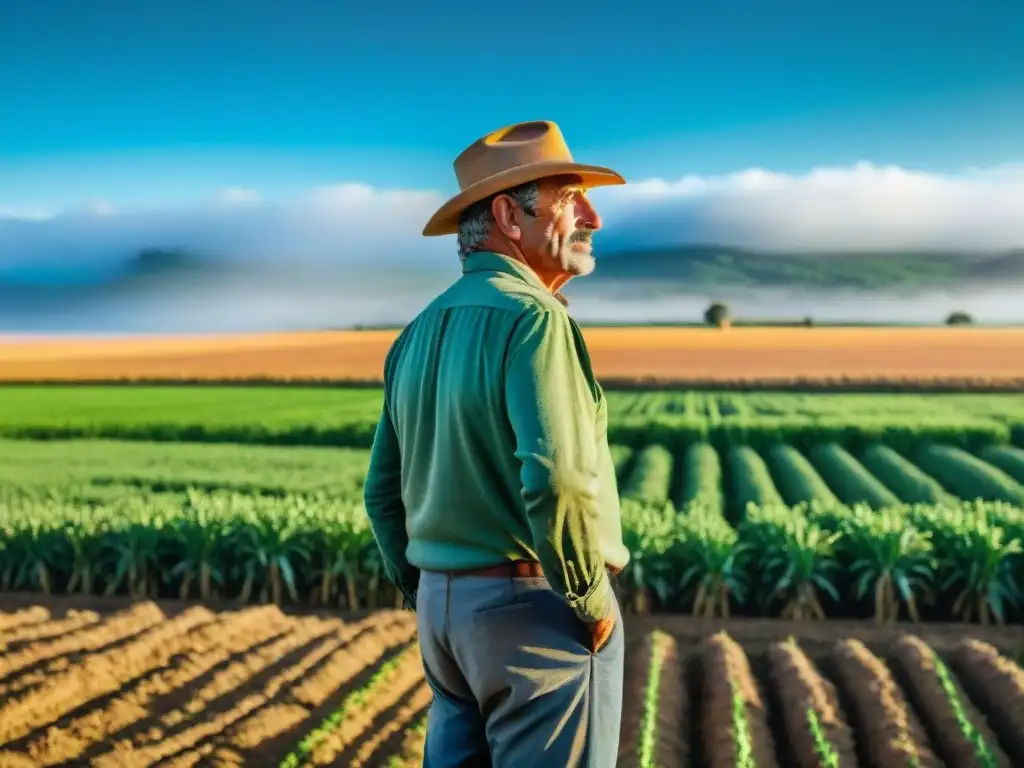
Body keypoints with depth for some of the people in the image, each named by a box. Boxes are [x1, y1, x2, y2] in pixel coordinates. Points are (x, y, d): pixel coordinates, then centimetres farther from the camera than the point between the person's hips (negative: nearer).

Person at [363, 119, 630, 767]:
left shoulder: (420, 334, 11)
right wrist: (594, 605, -14)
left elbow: (383, 491, 15)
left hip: (446, 605, 8)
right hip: (536, 604, -8)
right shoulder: (531, 319, -15)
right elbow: (556, 481, -27)